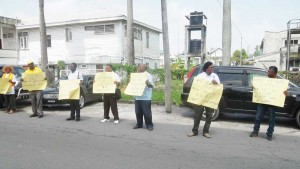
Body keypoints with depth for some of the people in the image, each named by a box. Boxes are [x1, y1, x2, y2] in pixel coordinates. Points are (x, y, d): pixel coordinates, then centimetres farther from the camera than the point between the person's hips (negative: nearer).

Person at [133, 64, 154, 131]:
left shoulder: (148, 75, -2)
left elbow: (151, 85, -11)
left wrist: (148, 83, -32)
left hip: (146, 98, -6)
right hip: (137, 97, 6)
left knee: (147, 112, -2)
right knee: (138, 112, 10)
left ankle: (149, 125, 9)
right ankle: (139, 124, 22)